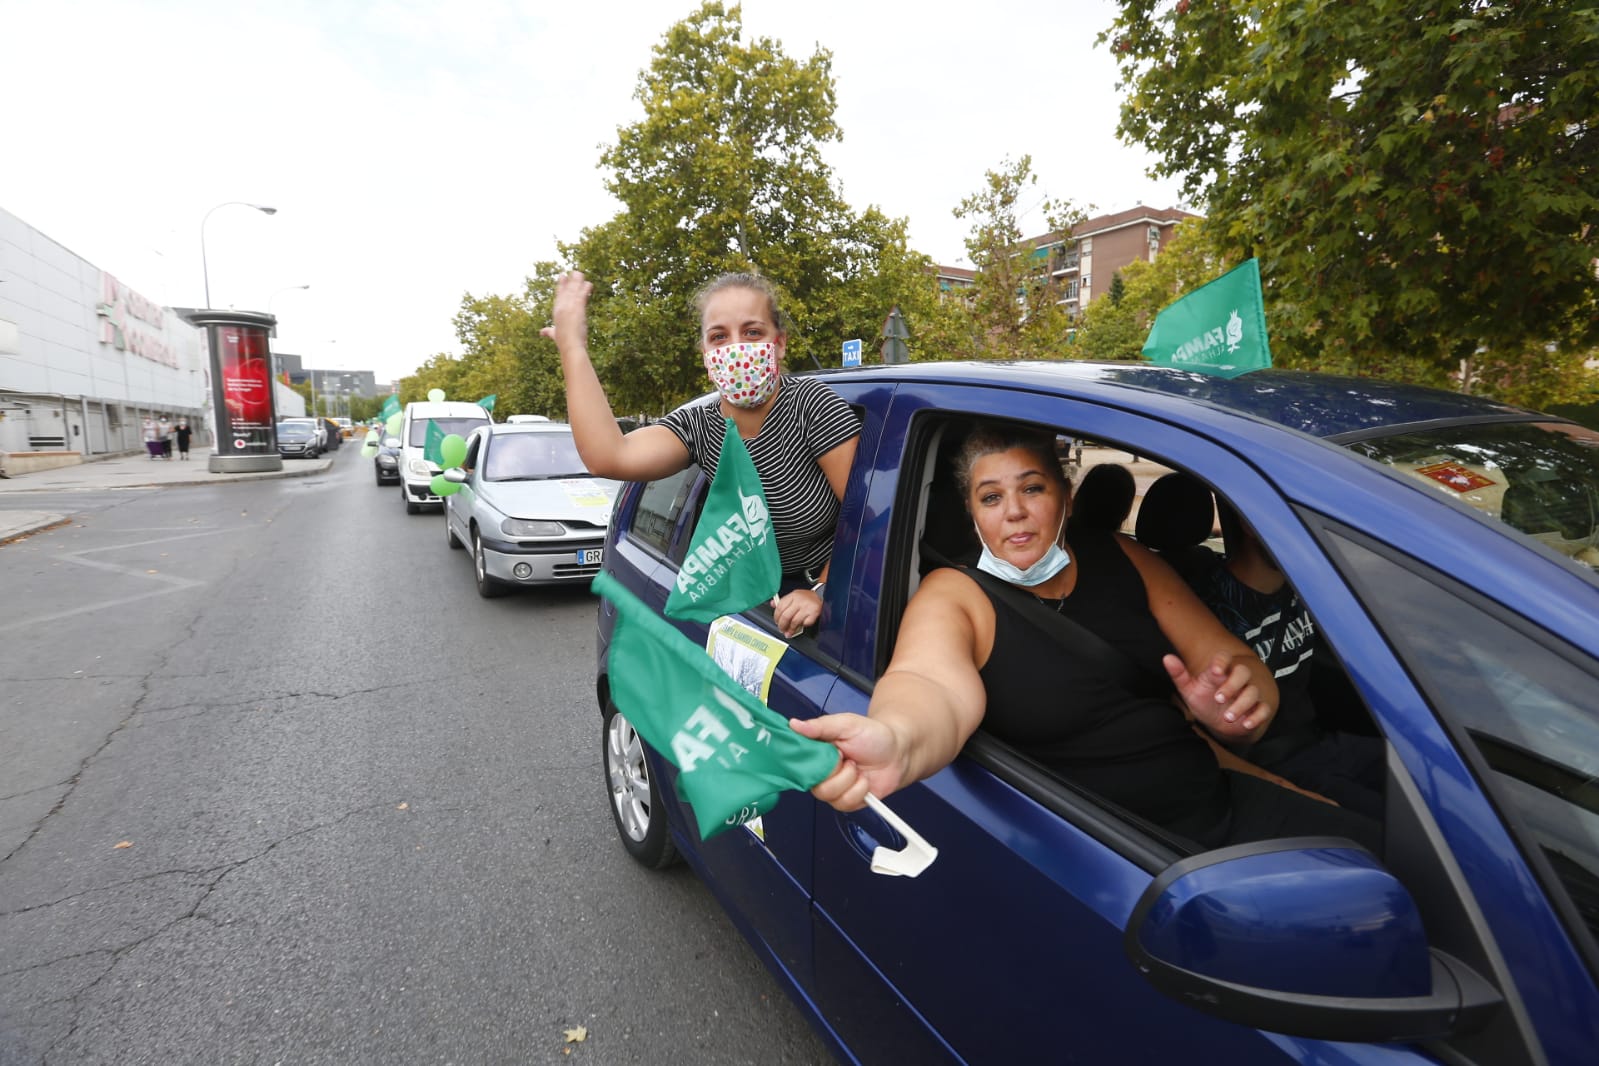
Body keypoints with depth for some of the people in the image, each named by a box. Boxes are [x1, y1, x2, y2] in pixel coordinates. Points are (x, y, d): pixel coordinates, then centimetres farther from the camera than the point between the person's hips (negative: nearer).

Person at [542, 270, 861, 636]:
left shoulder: (811, 405, -17)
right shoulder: (697, 426, -6)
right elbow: (607, 458, -24)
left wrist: (824, 593, -28)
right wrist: (572, 345, -19)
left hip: (839, 592, -3)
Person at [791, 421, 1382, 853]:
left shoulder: (1122, 561, 7)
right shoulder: (953, 595, -6)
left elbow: (1236, 663, 7)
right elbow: (930, 682, -28)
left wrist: (1237, 708, -18)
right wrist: (897, 743, -52)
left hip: (1220, 806, 5)